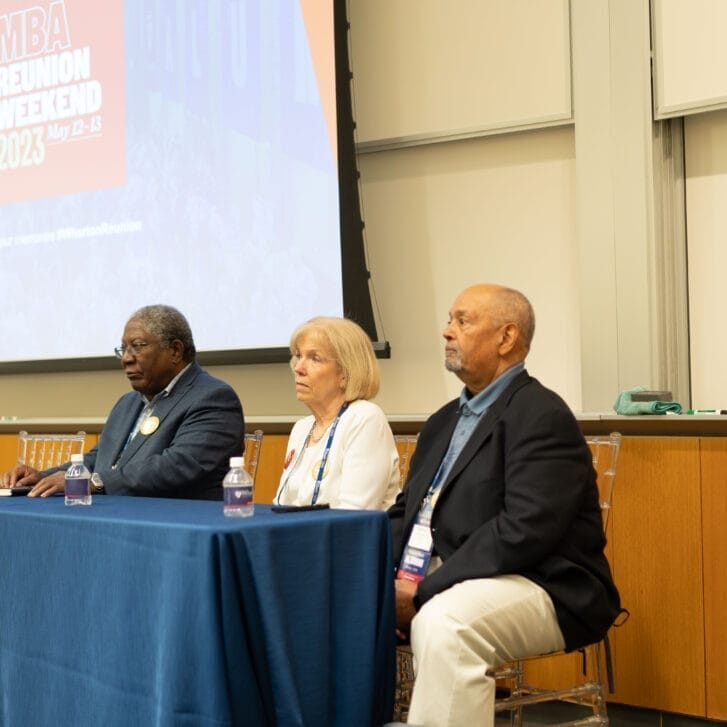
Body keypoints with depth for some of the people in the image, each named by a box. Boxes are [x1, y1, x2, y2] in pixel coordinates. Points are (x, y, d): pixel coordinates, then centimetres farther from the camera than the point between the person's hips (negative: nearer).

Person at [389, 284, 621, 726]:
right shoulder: (443, 423, 17)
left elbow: (523, 531, -22)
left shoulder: (541, 415, -11)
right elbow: (407, 513, 17)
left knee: (443, 622, -36)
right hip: (445, 580, 8)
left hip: (539, 589, -8)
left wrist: (424, 591, -21)